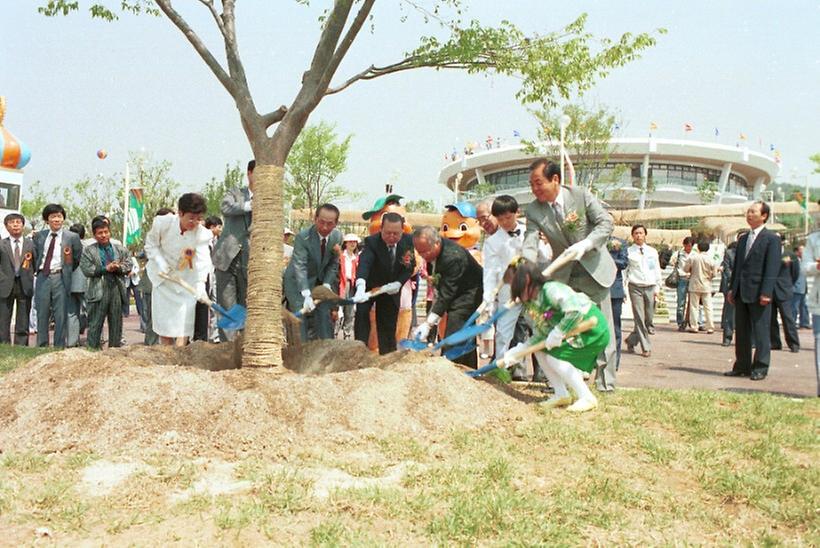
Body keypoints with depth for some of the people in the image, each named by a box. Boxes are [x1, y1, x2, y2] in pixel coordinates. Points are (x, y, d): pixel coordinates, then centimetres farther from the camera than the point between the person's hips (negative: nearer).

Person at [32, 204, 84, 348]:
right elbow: (35, 256, 19)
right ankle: (41, 347, 15)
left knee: (60, 315, -1)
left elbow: (78, 260, 7)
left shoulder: (72, 237, 2)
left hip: (60, 278, -3)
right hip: (43, 277, 3)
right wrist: (37, 270, 10)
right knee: (42, 314, 7)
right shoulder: (39, 236, 12)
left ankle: (59, 347, 5)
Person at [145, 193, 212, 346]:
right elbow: (151, 245, -6)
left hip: (187, 281, -1)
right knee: (164, 322, 5)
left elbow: (203, 261, -28)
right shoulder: (162, 223, -21)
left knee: (184, 323, -11)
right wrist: (162, 265, -20)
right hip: (163, 277, 1)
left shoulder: (203, 234, -22)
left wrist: (200, 286, -42)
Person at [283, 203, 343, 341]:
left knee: (324, 316, 1)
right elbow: (299, 267, -34)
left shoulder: (337, 237, -11)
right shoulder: (302, 237, -27)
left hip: (320, 281, 5)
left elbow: (333, 264, 0)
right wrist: (307, 295, -42)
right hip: (298, 282, -5)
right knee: (300, 317, -14)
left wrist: (327, 284, -15)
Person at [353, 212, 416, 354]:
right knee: (361, 313, -21)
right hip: (369, 286, -2)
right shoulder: (372, 242, -28)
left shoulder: (408, 241, -16)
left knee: (388, 326, 4)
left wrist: (398, 283, -24)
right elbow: (364, 262, -45)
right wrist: (360, 287, -64)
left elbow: (410, 266, -6)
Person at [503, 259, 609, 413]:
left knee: (555, 357, -17)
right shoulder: (531, 304, 4)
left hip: (594, 330, -9)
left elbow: (576, 311, -36)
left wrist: (558, 333, -29)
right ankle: (561, 394, 8)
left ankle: (587, 398, -8)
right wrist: (516, 351, -6)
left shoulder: (551, 290, -25)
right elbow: (540, 336, 2)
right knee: (540, 349, 2)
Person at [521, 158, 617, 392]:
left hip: (594, 269, -2)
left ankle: (605, 381, 10)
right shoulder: (533, 210, -10)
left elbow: (606, 223, -14)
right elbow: (530, 245, -19)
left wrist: (584, 245, -30)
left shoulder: (581, 195, -14)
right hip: (563, 275, 2)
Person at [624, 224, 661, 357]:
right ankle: (646, 348, -1)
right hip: (635, 287, -3)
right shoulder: (628, 252, 2)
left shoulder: (652, 251, 12)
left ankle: (631, 340, 22)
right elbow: (624, 270, 1)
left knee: (648, 319, 3)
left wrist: (657, 288, 8)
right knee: (639, 318, -7)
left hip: (650, 287, 3)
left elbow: (657, 270, 15)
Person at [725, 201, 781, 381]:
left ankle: (760, 368, 6)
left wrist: (766, 292, -18)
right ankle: (742, 366, 18)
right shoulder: (743, 239, 17)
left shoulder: (771, 239, -5)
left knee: (761, 332, 0)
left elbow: (772, 268, -11)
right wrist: (733, 288, 12)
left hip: (758, 293, -7)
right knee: (742, 332, 10)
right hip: (741, 293, 7)